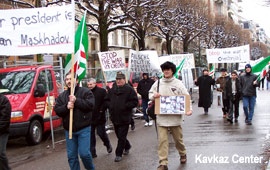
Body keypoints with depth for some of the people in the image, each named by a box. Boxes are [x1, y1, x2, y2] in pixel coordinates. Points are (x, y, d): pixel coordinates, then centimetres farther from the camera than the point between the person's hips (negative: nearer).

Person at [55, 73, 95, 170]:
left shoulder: (85, 92, -1)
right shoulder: (62, 96, 11)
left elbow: (91, 105, -16)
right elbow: (57, 110, 1)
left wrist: (76, 101, -21)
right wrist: (66, 107, -17)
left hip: (84, 129, -4)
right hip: (69, 130, 4)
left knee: (84, 153, -9)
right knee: (71, 156, 7)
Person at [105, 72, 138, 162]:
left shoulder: (129, 89, -7)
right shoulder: (112, 89, 10)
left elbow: (135, 102, -10)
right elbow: (107, 100, 19)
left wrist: (125, 106, -18)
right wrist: (110, 106, 0)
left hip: (124, 118, -6)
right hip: (114, 117, 6)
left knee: (121, 137, -3)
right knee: (118, 135, 17)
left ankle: (118, 154, 6)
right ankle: (127, 146, 41)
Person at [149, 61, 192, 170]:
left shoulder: (178, 83, -2)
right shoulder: (158, 83, 4)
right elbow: (150, 94, 14)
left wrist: (189, 109, -19)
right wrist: (154, 96, -10)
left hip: (175, 116, -1)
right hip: (161, 117, 1)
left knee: (178, 138, 14)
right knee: (162, 140, -4)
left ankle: (183, 154, 40)